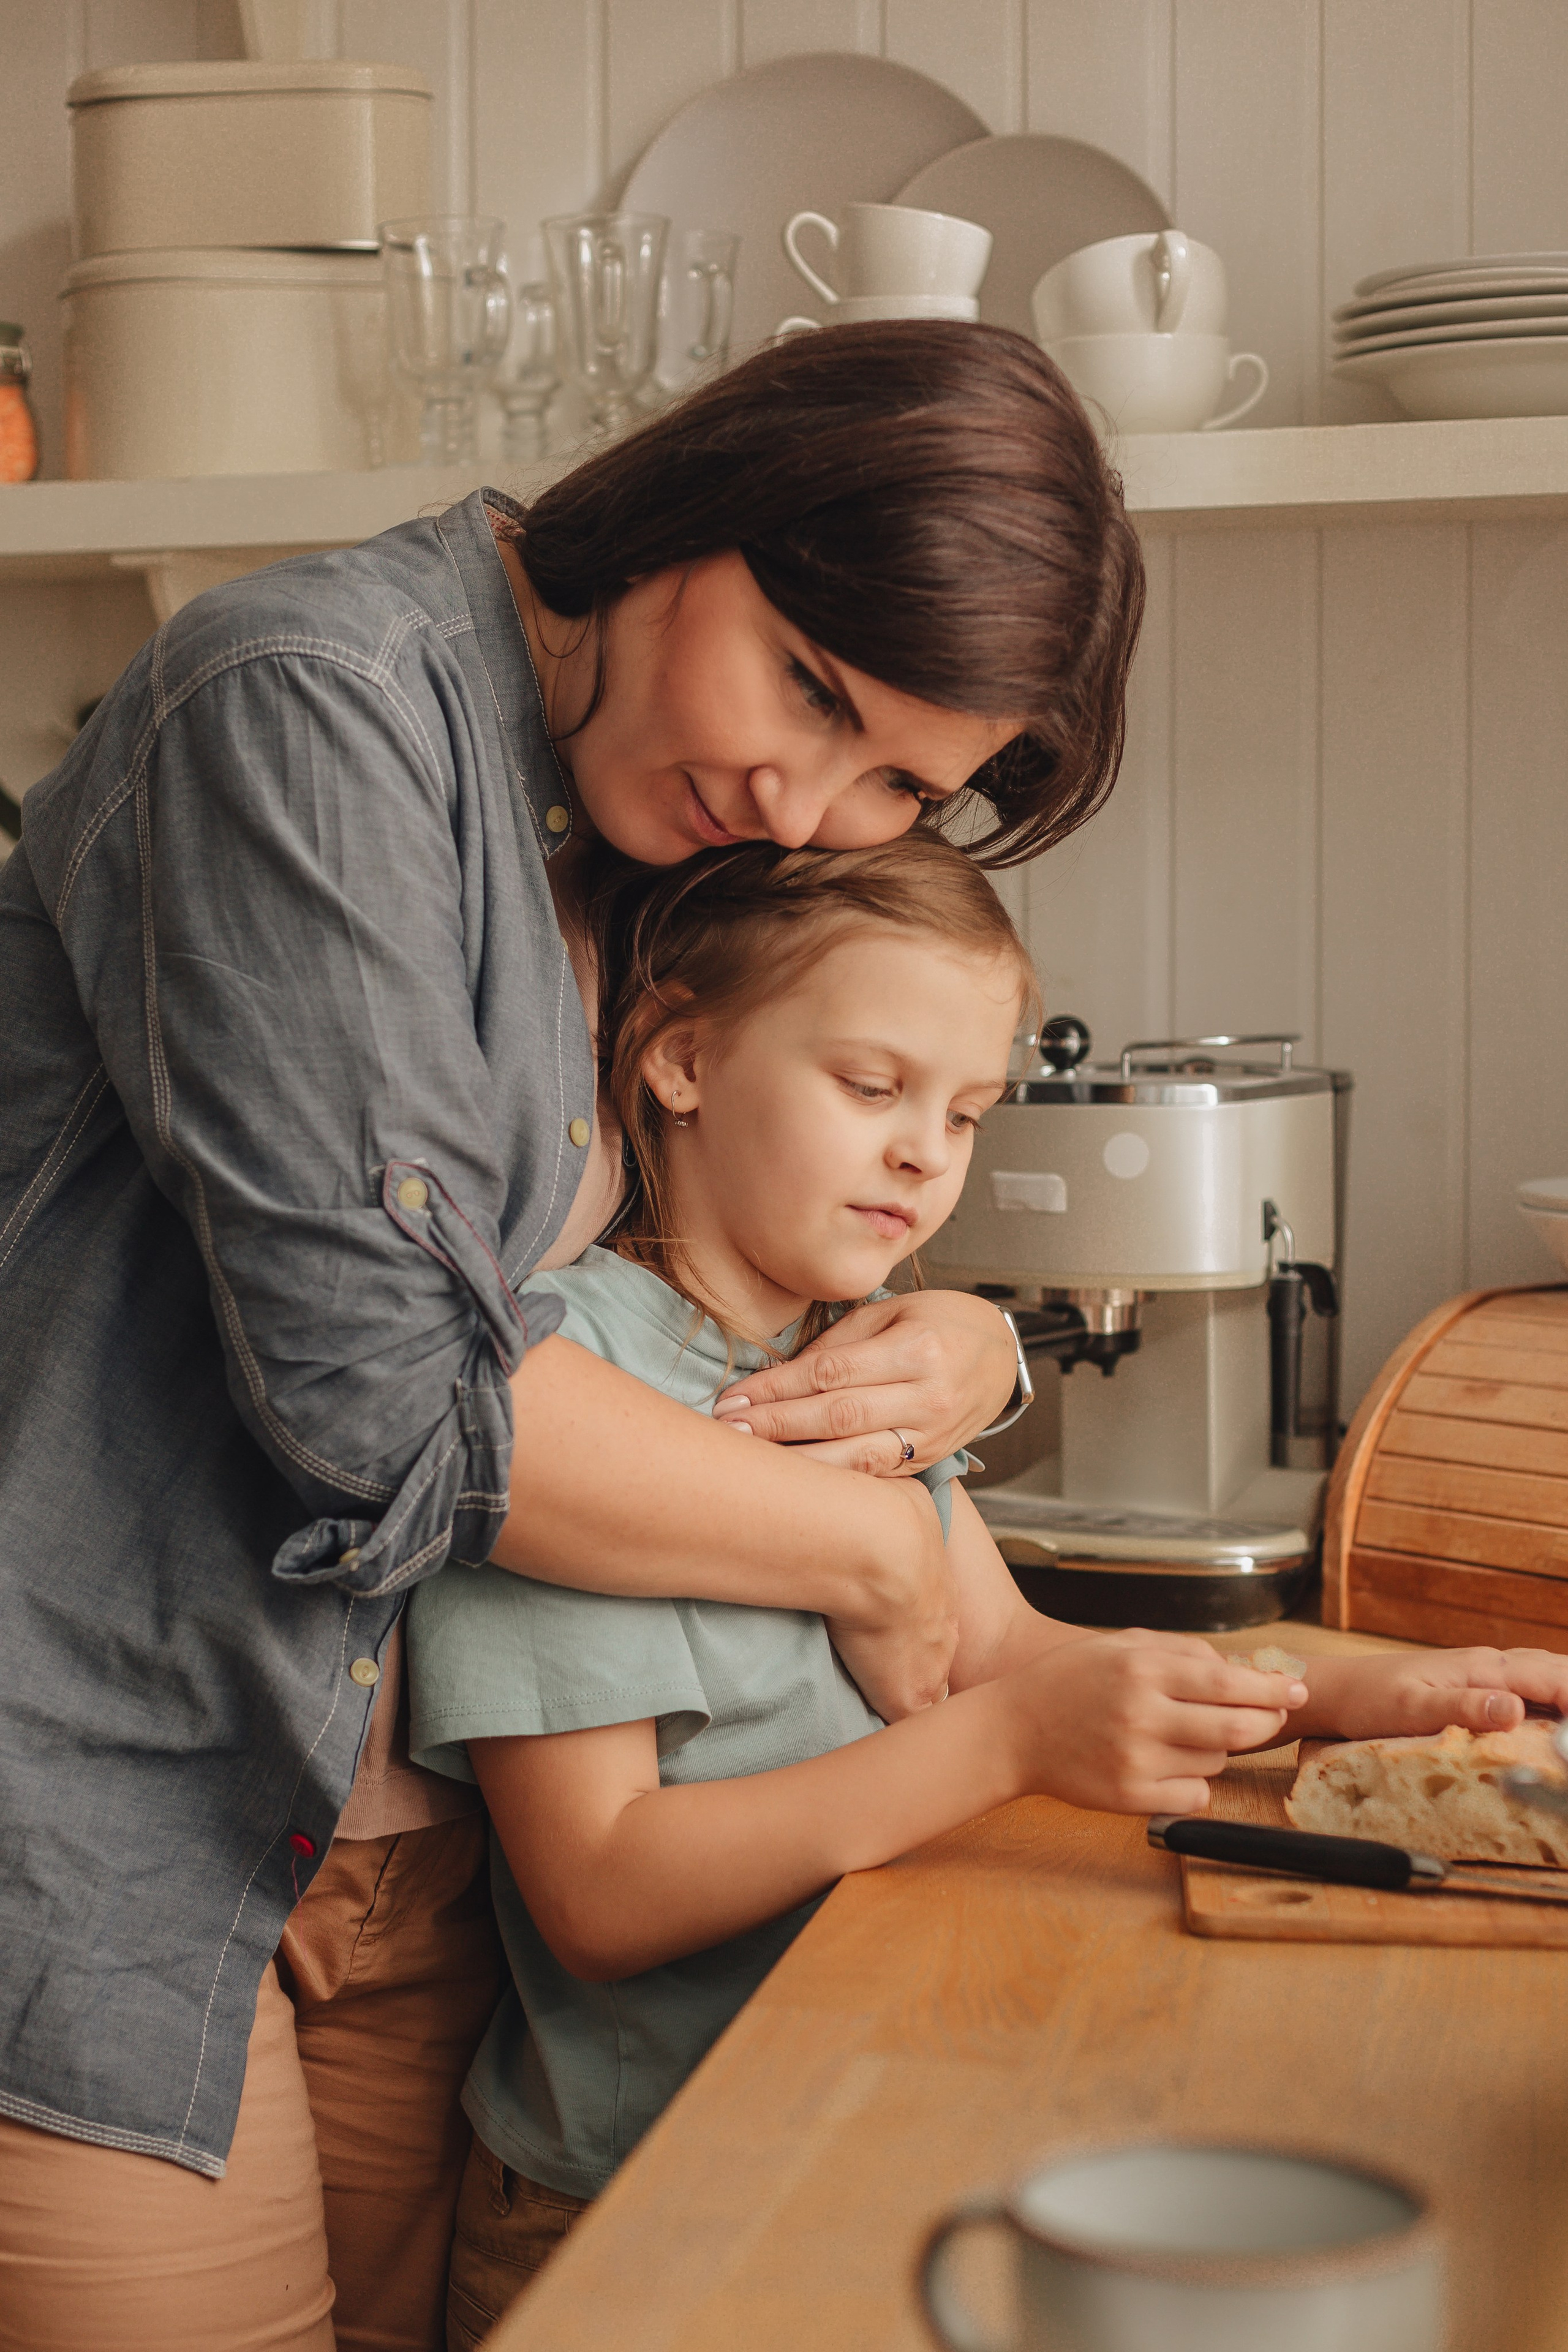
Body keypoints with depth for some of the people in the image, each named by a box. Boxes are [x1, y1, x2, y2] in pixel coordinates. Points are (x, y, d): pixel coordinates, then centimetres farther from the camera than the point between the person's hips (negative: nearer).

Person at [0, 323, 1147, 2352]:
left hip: (407, 1865, 8)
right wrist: (870, 1549, -9)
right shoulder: (314, 701, -15)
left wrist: (964, 1351, -1)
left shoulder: (653, 862, 11)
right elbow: (388, 1383, -21)